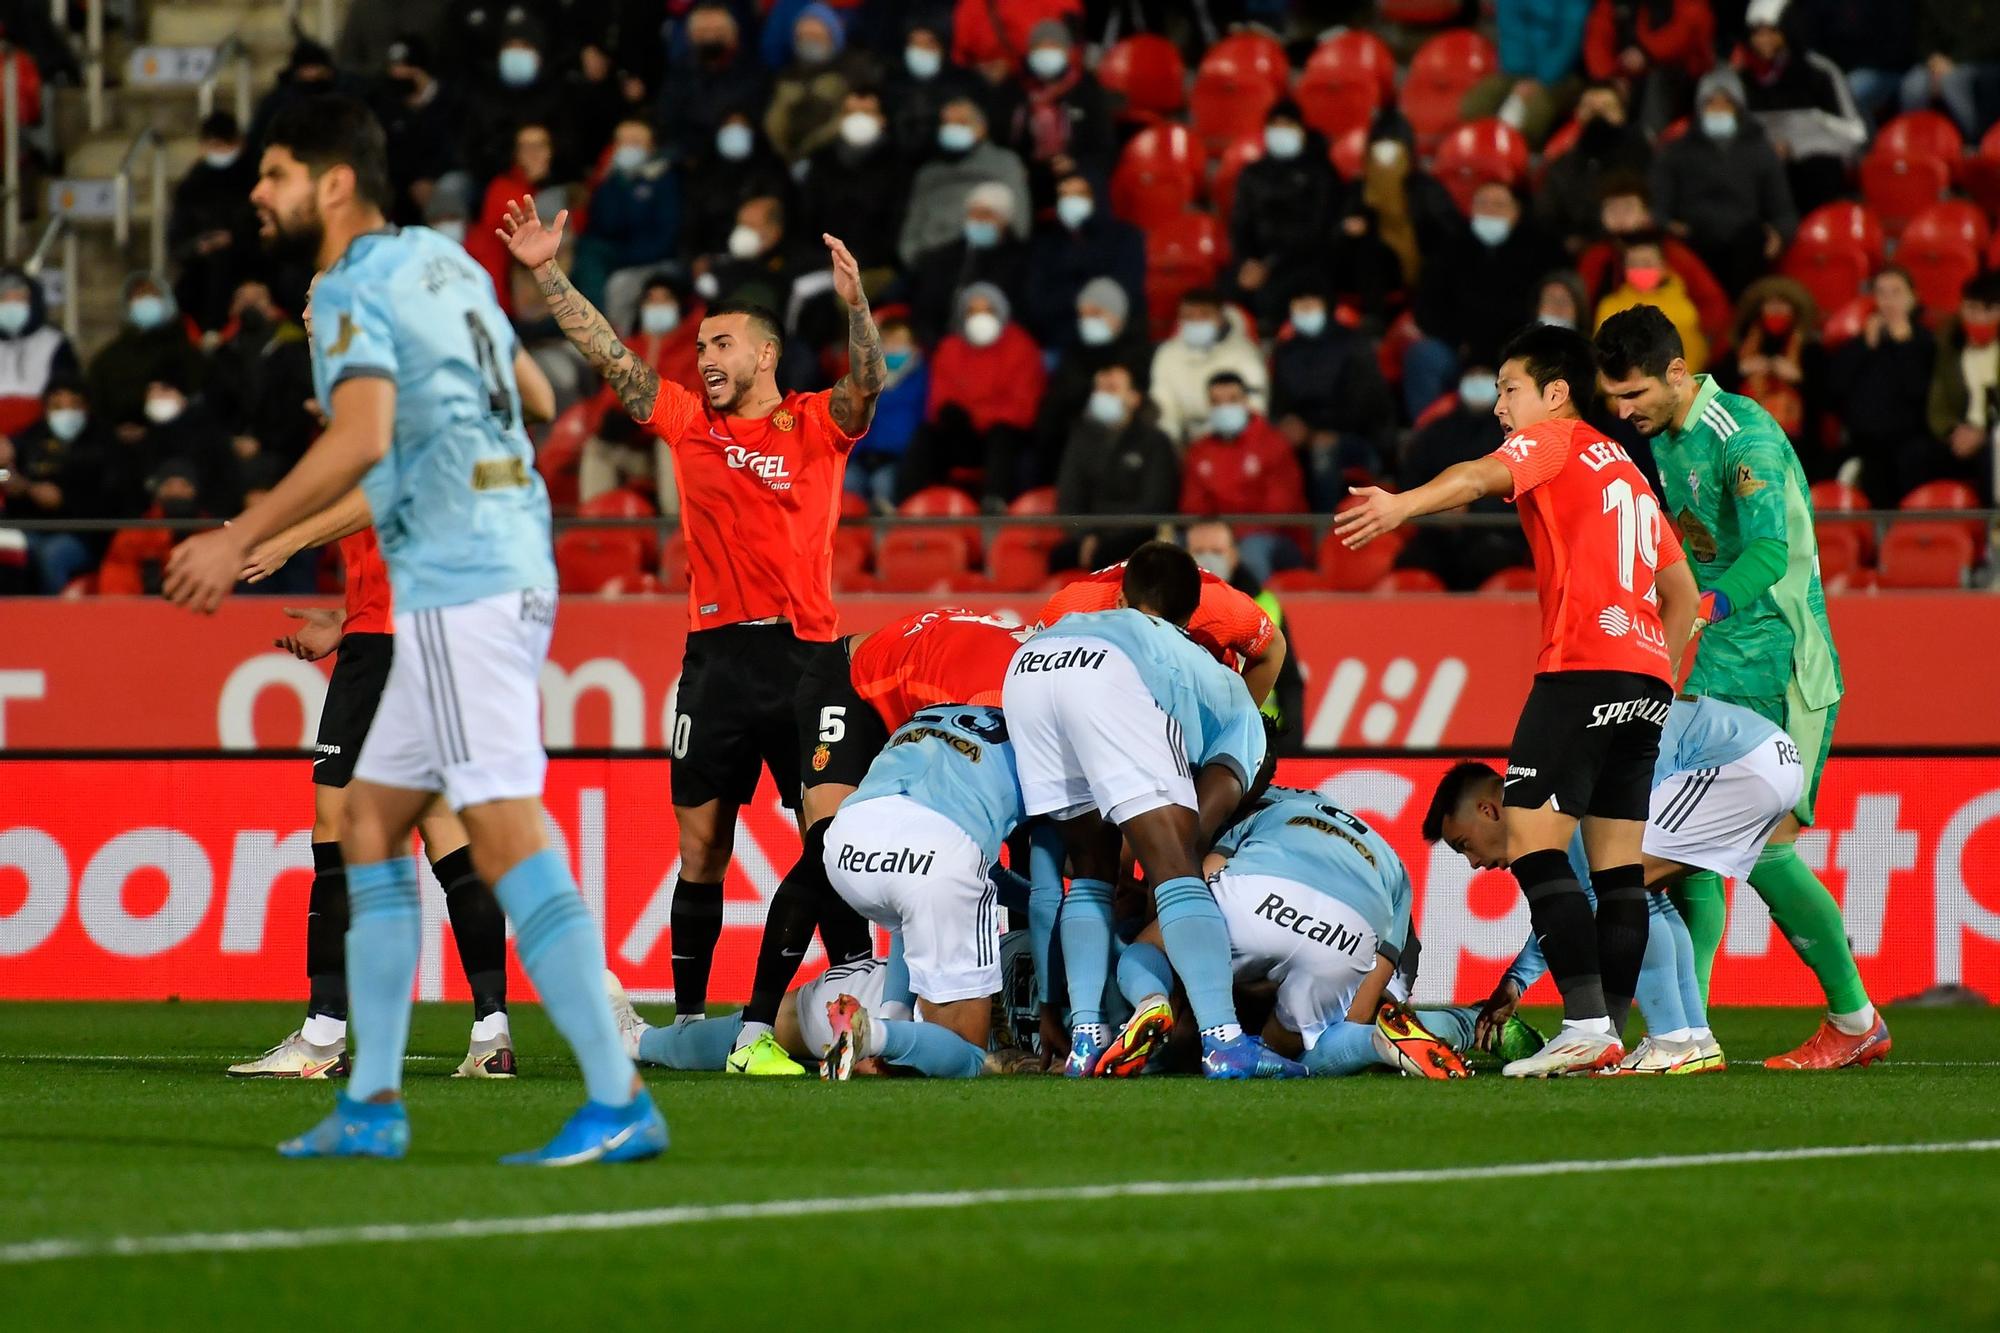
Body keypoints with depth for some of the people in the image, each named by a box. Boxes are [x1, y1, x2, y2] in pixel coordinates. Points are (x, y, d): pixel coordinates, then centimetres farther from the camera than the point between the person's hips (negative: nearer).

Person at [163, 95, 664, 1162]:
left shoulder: (353, 289, -9)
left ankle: (618, 1102, -22)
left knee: (504, 829, -15)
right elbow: (526, 395, 27)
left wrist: (239, 542, -23)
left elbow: (361, 437, -25)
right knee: (371, 817, 15)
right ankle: (372, 1104, 15)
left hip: (457, 584, -10)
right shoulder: (441, 260, 18)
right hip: (507, 569, 10)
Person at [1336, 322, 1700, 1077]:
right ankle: (1611, 1034, 5)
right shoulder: (1625, 469, 27)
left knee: (1532, 840, -12)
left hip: (1584, 666, -8)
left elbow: (1481, 476, -18)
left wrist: (1405, 504, -33)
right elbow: (1682, 590, 28)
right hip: (1647, 675, 8)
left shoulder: (1552, 439, 4)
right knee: (1619, 865, 7)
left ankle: (1586, 1026, -21)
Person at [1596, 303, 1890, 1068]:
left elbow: (1768, 551, -32)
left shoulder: (1745, 437, -17)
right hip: (1704, 680, 8)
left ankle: (1855, 1018, 7)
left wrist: (1702, 611, -45)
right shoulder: (1661, 441, 11)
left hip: (1780, 678, -8)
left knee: (1765, 850, -10)